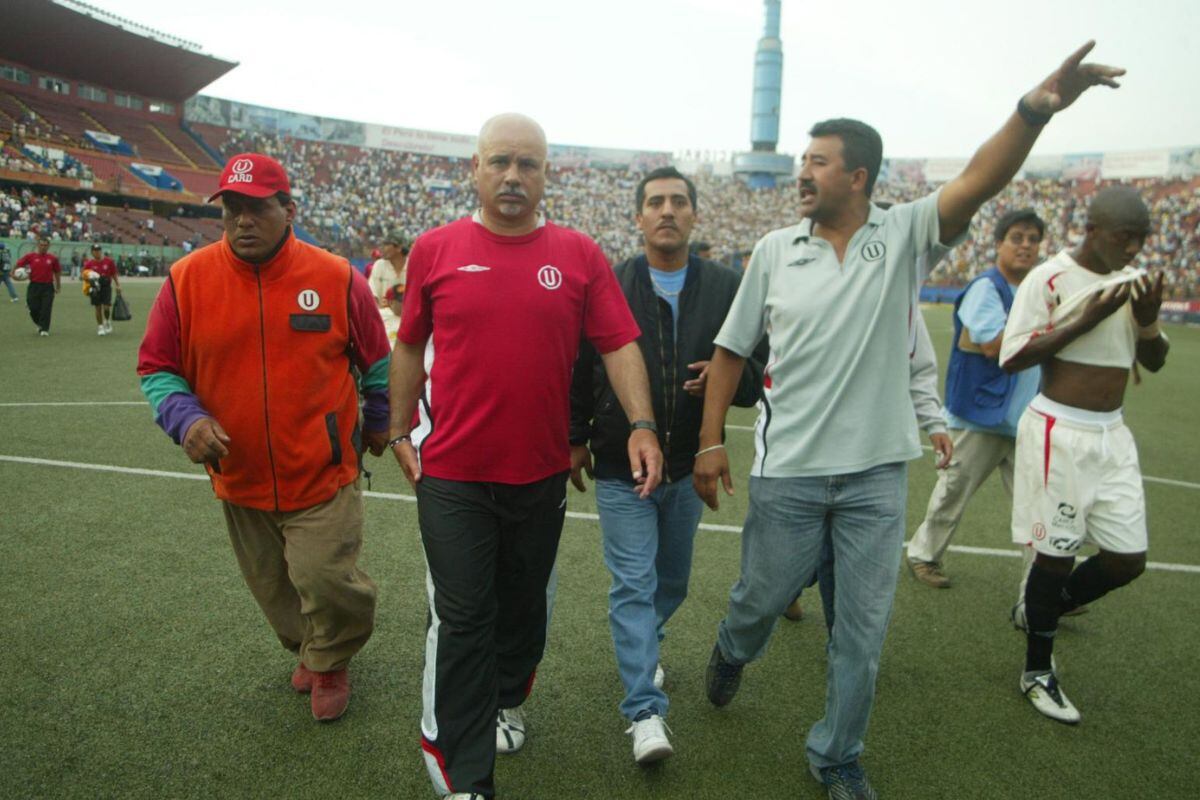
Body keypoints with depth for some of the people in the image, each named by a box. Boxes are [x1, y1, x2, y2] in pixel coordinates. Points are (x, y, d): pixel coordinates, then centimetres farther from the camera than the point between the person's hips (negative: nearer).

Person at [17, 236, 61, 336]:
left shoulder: (53, 258, 3)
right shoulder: (30, 256, 3)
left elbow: (57, 272, 11)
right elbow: (18, 264, 12)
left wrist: (58, 287, 12)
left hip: (48, 287, -1)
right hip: (34, 286, 1)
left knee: (46, 309, -6)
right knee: (33, 309, 1)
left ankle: (44, 329, 0)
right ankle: (40, 324, 27)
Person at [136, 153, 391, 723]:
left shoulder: (335, 278, -9)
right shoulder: (187, 281, -6)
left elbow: (376, 361, 4)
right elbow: (157, 369, 2)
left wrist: (379, 421, 13)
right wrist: (186, 419, -16)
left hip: (323, 473, -2)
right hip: (239, 478, 3)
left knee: (325, 579, -6)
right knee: (273, 589, 19)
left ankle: (330, 663, 28)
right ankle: (307, 650, 49)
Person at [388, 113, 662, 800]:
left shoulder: (580, 255, 0)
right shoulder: (435, 250, -1)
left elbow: (620, 345, -3)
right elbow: (410, 348, 8)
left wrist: (642, 425, -14)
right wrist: (400, 433, 9)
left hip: (542, 472, 2)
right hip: (451, 472, -1)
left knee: (524, 605, 20)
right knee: (462, 619, 4)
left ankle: (506, 702, 48)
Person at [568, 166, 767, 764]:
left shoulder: (728, 289, -1)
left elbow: (761, 370, 4)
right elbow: (579, 369, 0)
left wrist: (729, 375, -18)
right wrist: (576, 439, 0)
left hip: (689, 467, 3)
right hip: (620, 469, -3)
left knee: (671, 580, 20)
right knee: (633, 584, -2)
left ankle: (643, 643, 48)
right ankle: (645, 711, 7)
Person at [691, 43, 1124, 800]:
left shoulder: (904, 236, -2)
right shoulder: (774, 251, 0)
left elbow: (979, 181, -20)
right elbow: (731, 350, 3)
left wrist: (1033, 111, -38)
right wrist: (711, 441, 0)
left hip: (877, 472, 1)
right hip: (788, 470, 0)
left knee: (864, 629, 11)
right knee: (763, 596, 16)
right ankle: (731, 654, 51)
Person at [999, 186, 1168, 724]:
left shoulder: (1134, 282, 9)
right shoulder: (1050, 279, -10)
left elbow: (1155, 362, 15)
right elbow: (1011, 358, -15)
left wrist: (1147, 321, -5)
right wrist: (1084, 319, -20)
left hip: (1111, 435, 7)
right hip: (1059, 432, -6)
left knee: (1128, 558, 7)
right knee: (1056, 554, 3)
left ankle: (1037, 612, 33)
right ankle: (1037, 671, 22)